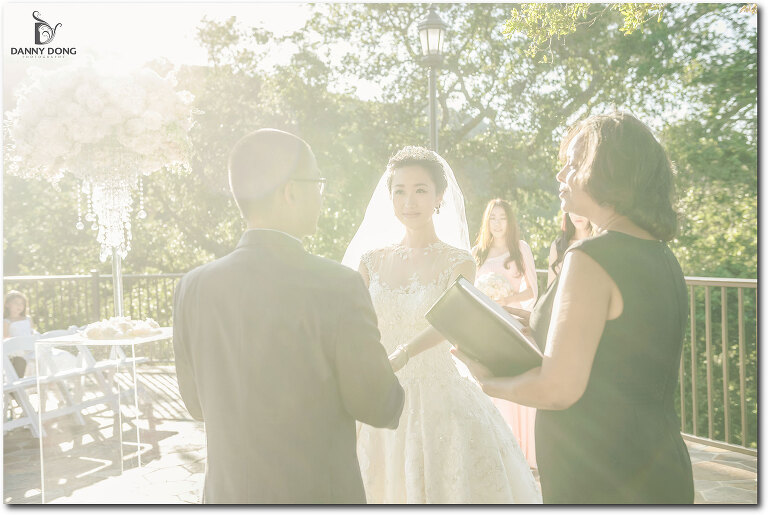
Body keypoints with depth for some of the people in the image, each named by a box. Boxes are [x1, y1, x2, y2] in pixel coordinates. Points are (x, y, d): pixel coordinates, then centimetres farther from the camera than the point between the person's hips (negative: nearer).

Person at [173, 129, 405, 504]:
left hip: (228, 492, 4)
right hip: (320, 494, -3)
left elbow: (199, 404, 3)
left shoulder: (194, 288, -9)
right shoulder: (339, 286, -21)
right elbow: (378, 408, -12)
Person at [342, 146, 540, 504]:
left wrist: (402, 355, -39)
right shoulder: (372, 260, 6)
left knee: (446, 486, 6)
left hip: (440, 403, -2)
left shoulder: (459, 262, -3)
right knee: (386, 487, 12)